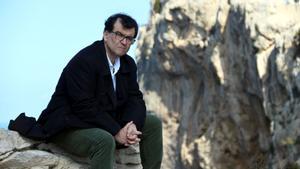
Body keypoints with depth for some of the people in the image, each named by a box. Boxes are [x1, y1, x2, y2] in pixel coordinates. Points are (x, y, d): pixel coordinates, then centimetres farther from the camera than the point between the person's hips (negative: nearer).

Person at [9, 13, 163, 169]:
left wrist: (132, 125, -19)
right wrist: (116, 132, -26)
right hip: (69, 128, -8)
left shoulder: (128, 64, 6)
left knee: (154, 123, 3)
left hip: (104, 121, 9)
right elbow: (85, 107, -26)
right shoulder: (83, 62, -21)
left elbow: (135, 98, 3)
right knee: (104, 140, -38)